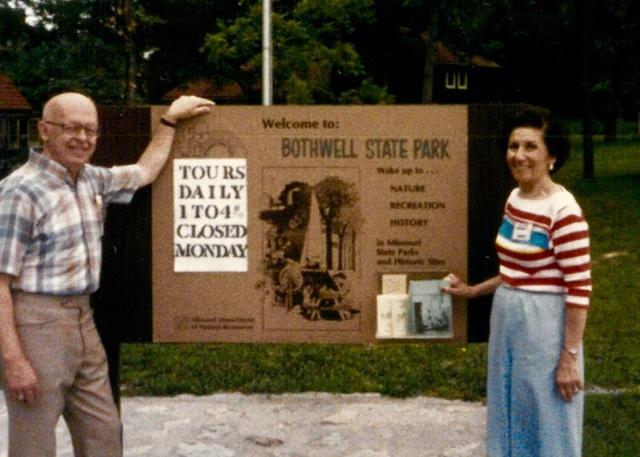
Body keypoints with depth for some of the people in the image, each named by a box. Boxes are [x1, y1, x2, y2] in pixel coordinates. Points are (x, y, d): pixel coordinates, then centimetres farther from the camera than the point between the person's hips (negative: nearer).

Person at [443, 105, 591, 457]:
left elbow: (579, 289, -18)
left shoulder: (563, 210, -19)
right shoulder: (515, 198, 6)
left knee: (546, 422, 5)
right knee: (510, 414, 18)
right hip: (506, 318, 8)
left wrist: (570, 356, -18)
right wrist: (473, 291, 21)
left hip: (544, 324, -8)